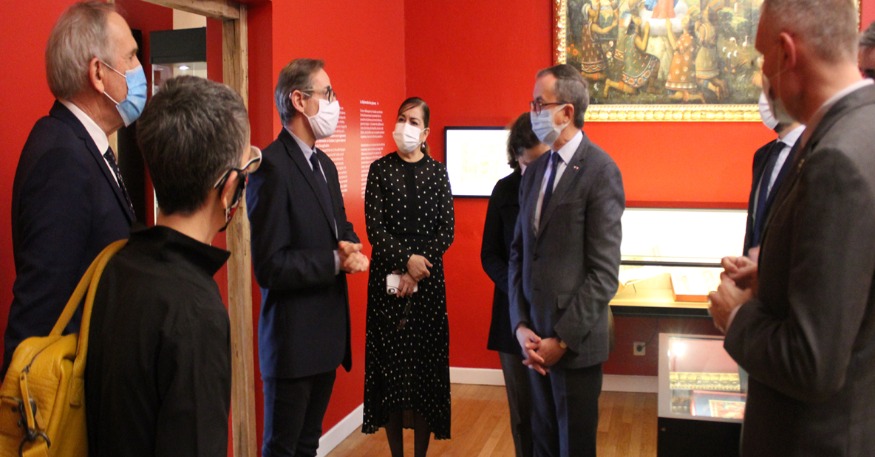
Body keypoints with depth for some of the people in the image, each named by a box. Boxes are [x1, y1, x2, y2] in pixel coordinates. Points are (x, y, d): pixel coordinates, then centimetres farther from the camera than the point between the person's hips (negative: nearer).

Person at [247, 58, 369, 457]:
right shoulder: (272, 167, -17)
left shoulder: (325, 165, 11)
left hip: (328, 333, 9)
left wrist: (350, 246, -2)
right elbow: (270, 267, -21)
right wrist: (336, 261, -21)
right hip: (293, 338, -8)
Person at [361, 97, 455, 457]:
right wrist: (407, 259, -17)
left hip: (428, 280, 1)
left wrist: (417, 271, -10)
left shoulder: (437, 172, 6)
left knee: (426, 361, 2)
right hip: (387, 279, -1)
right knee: (390, 362, 1)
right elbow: (374, 227, -4)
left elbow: (447, 230, 0)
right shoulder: (380, 170, 3)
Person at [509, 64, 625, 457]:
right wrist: (521, 326, -2)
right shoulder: (534, 171, 10)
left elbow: (604, 271, -15)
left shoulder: (600, 170, -11)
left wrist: (563, 339, -14)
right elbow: (519, 253, 9)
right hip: (535, 339, 6)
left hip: (575, 342, -6)